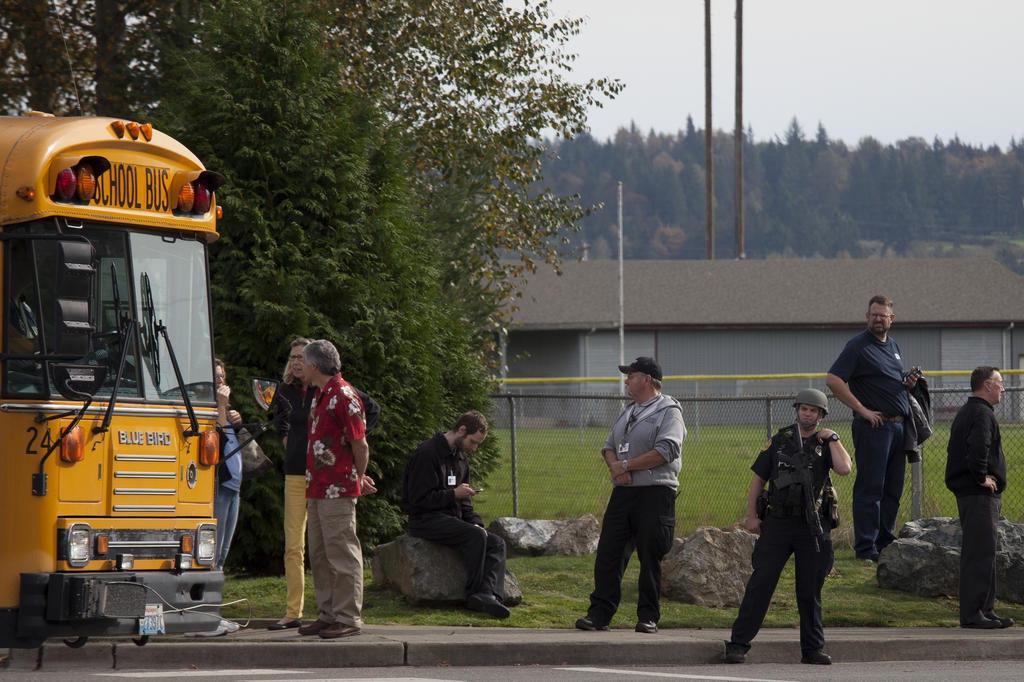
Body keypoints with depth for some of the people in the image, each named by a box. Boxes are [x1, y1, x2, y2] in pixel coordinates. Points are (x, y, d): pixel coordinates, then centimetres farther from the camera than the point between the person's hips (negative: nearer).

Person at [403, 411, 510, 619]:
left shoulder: (461, 458, 18)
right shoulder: (428, 453, -12)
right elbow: (418, 499, -16)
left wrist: (476, 522, 4)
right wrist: (454, 494, -16)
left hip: (452, 519, 9)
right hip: (425, 520, -9)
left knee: (496, 543, -11)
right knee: (475, 536, -30)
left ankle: (488, 593, -31)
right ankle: (475, 593, -22)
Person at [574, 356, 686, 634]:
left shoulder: (668, 411, -4)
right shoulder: (628, 412, 22)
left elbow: (665, 451, -17)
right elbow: (609, 446, 19)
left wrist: (626, 465, -13)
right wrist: (615, 467, -5)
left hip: (655, 494, -7)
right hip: (623, 492, 7)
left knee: (650, 557, -1)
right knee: (608, 553, 1)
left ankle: (648, 616, 6)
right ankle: (600, 613, 3)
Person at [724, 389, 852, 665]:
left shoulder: (826, 445, 8)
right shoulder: (779, 442, 9)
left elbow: (844, 468, -13)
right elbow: (758, 478, 8)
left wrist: (832, 438, -6)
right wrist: (751, 515, 0)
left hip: (813, 527, 0)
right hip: (777, 522, 0)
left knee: (810, 590, 6)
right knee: (760, 584, -6)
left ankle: (813, 648, 14)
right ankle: (738, 644, -6)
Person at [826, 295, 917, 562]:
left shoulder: (893, 346, 17)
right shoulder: (858, 346, -8)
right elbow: (833, 380, -16)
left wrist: (907, 382, 7)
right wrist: (862, 410, -17)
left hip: (898, 425, 8)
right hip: (873, 426, -8)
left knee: (893, 489, 12)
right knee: (870, 487, -6)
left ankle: (886, 540, 21)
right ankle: (866, 547, -4)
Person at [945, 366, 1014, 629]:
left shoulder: (965, 412, 19)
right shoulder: (981, 413, -14)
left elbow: (954, 450, 27)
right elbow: (978, 447, -31)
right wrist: (981, 477, -19)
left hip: (967, 492, 11)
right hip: (980, 496, -11)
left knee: (981, 553, 14)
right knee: (979, 553, -10)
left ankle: (985, 610, 19)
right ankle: (972, 613, -11)